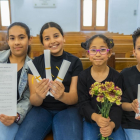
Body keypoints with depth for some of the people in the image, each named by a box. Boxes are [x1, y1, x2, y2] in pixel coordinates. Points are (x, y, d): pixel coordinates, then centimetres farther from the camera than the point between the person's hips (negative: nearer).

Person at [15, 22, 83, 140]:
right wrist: (38, 96, -29)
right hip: (42, 108, 1)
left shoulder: (75, 62, 0)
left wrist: (62, 95, -29)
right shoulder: (36, 62, 2)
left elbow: (75, 98, -5)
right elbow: (34, 101, -4)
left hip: (67, 109, -1)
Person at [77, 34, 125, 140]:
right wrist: (95, 116, -27)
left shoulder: (116, 76, -6)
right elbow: (83, 103, -7)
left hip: (111, 119, 1)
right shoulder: (83, 76, -5)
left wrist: (112, 124, -26)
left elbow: (117, 105, -8)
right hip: (90, 118, 0)